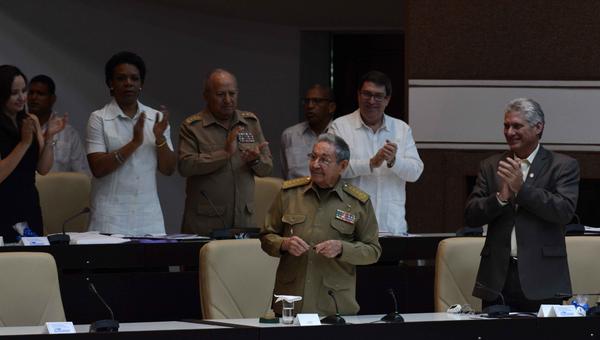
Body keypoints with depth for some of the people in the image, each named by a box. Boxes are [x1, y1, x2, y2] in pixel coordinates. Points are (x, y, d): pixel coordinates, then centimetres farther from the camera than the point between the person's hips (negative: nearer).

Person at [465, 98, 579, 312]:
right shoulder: (491, 166, 14)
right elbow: (471, 216, 7)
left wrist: (522, 188, -14)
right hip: (498, 277, 3)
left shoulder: (563, 166, 3)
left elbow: (565, 212, -10)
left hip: (541, 279, -3)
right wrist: (501, 197, -11)